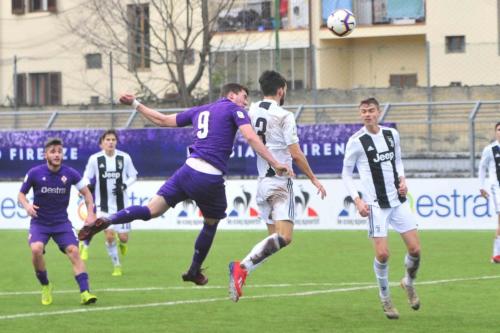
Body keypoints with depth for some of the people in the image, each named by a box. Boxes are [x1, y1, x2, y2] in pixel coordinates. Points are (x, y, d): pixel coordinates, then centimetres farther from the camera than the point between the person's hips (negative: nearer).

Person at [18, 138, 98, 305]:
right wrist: (27, 205, -17)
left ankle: (85, 292, -18)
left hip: (62, 222, 1)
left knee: (73, 251, -18)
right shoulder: (34, 173, -9)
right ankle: (45, 286, -2)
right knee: (36, 249, -26)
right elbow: (21, 194, 4)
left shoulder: (70, 174, -6)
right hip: (39, 222, -1)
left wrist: (90, 213, -4)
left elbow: (86, 192, 8)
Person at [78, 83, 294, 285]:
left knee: (151, 210, -2)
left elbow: (163, 120, 28)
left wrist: (135, 104, 42)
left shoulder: (200, 110, 22)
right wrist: (275, 164, -12)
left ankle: (106, 221, -25)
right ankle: (194, 271, 31)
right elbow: (250, 138, -10)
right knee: (211, 224, 21)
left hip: (189, 169, 4)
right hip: (211, 179, -4)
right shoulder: (234, 109, 6)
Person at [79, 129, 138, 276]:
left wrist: (124, 185, -12)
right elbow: (86, 177, 5)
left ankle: (122, 242, 40)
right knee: (109, 235, -12)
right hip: (104, 205, -1)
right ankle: (116, 266, 7)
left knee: (123, 237, 0)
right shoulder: (95, 159, -5)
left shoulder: (125, 158, -3)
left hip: (121, 203, 1)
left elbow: (133, 176, 7)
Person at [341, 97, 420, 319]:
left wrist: (402, 179, 1)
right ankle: (385, 298, 10)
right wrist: (357, 200, -11)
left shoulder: (391, 134, 6)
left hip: (398, 200, 4)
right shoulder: (356, 141, -7)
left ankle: (409, 283, 31)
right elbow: (346, 174, 0)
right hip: (375, 205, -4)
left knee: (415, 249, 1)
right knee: (382, 254, -11)